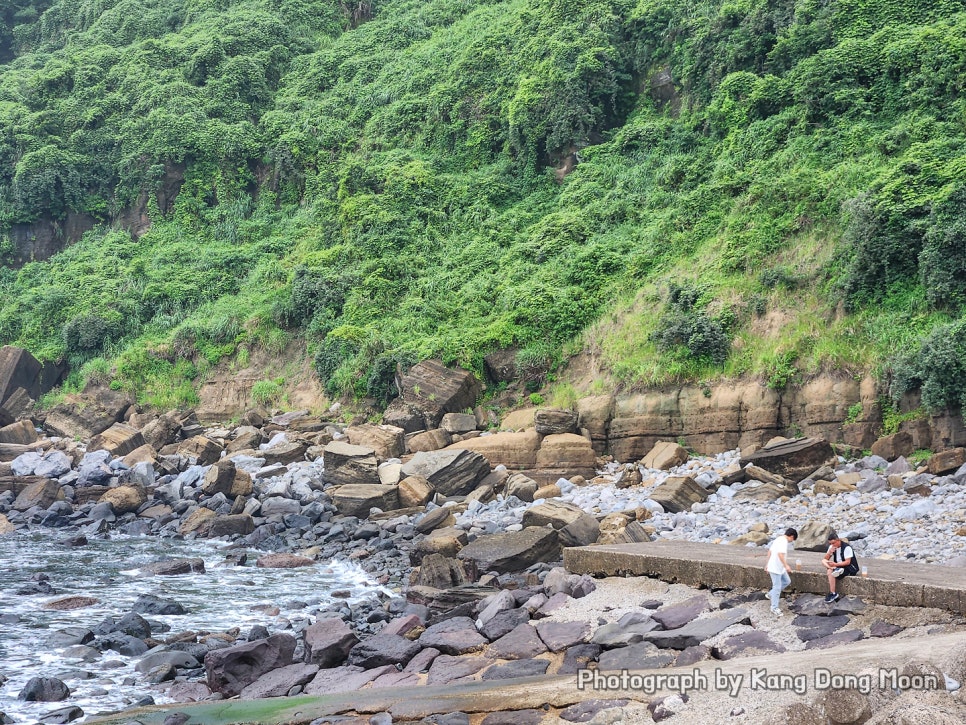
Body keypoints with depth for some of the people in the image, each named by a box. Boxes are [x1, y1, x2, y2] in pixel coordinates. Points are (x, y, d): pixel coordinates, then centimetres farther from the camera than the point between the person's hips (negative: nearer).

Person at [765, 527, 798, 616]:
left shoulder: (778, 539, 12)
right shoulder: (784, 541, -19)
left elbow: (770, 551, 19)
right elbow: (780, 554, -32)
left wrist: (768, 564, 24)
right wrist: (786, 565, -32)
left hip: (779, 568, 10)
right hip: (776, 568, -10)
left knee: (787, 581, 20)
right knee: (777, 587, -2)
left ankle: (771, 594, 27)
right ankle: (774, 608, 6)